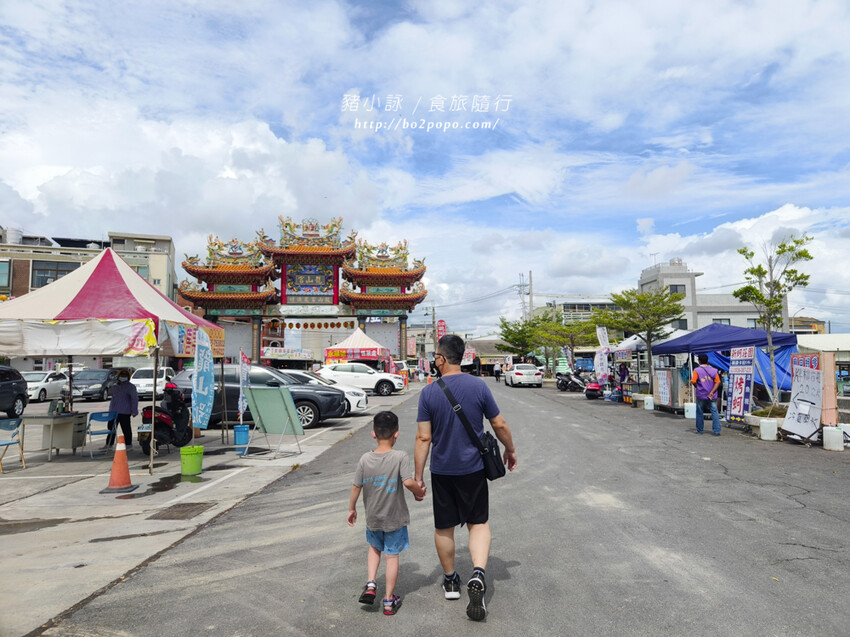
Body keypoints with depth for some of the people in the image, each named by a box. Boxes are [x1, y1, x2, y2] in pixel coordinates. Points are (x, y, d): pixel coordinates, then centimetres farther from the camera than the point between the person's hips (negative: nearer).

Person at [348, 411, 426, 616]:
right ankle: (389, 600, 21)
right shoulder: (400, 457, -19)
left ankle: (370, 584, 16)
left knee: (374, 548, 28)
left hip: (372, 518, 3)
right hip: (394, 518, -3)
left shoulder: (365, 459, -9)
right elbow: (409, 482, -27)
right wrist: (419, 491, -6)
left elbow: (356, 487, -3)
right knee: (392, 556, 12)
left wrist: (351, 509, 11)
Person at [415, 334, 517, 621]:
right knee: (478, 523, 14)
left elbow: (423, 438, -11)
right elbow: (500, 425, -1)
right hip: (473, 469, 0)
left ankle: (450, 580, 31)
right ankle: (478, 574, -6)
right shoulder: (478, 386, -8)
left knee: (443, 528, 17)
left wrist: (418, 476, -3)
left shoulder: (429, 393, -10)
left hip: (442, 471, 0)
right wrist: (510, 450, 16)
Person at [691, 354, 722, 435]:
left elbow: (693, 382, -12)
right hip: (712, 396, 2)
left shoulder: (697, 370, -6)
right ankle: (717, 431, -1)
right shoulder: (713, 370, 4)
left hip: (701, 395, -2)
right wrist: (712, 392, -10)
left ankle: (699, 430, 17)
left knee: (700, 413, 10)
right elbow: (717, 382, -3)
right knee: (715, 412, 4)